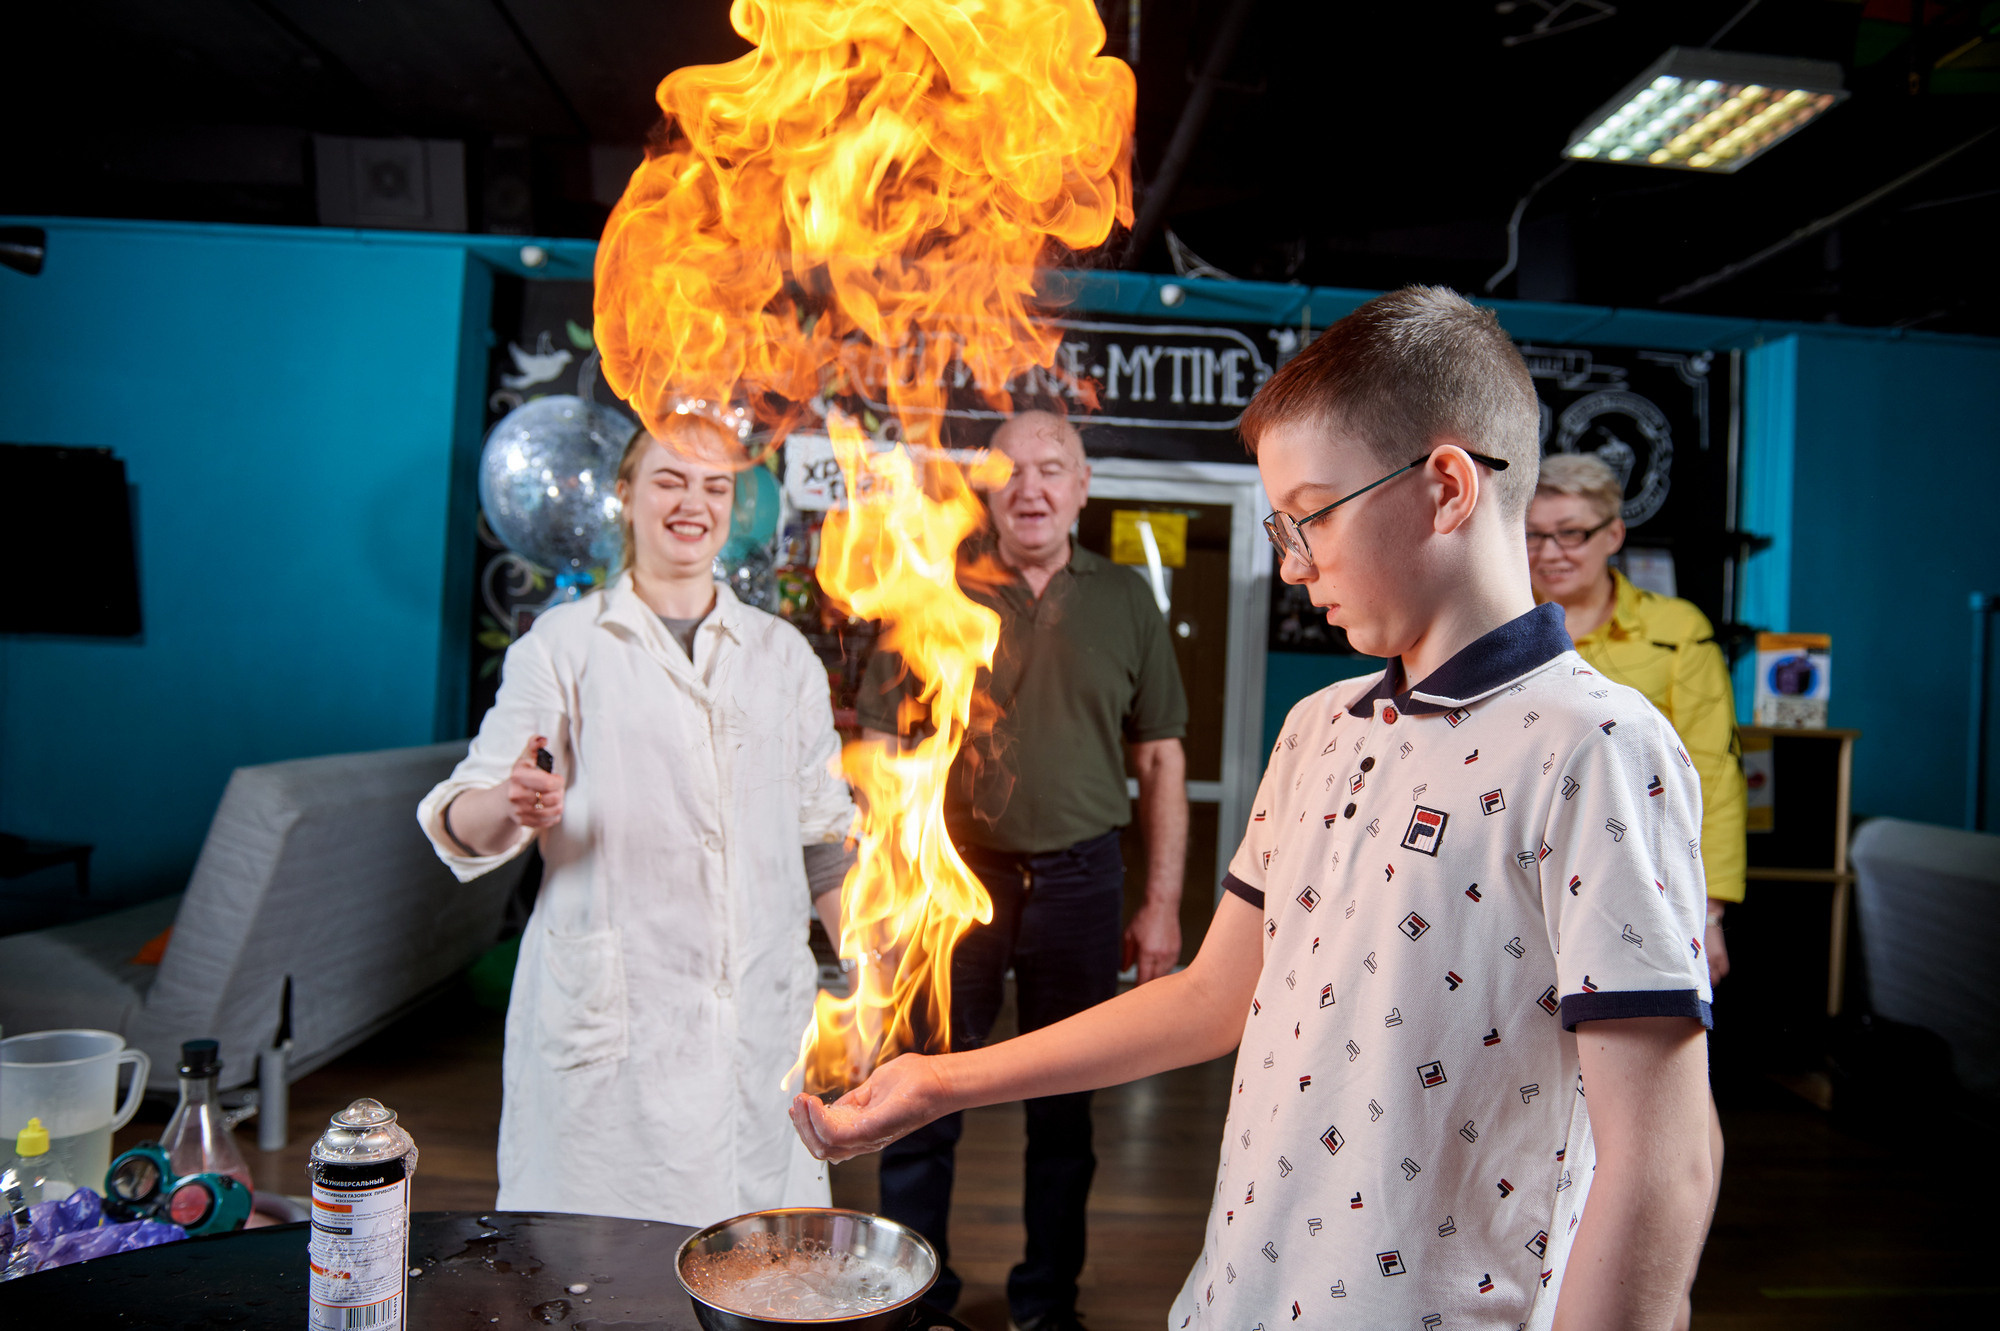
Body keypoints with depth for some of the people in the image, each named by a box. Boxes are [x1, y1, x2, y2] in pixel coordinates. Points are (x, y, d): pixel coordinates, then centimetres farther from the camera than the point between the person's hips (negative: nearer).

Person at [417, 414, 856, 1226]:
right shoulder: (564, 642, 2)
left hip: (760, 1009, 3)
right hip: (611, 1011, -2)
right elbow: (465, 828, -3)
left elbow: (825, 832, 14)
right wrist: (512, 804, -25)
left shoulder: (783, 653, 12)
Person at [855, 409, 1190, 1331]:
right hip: (953, 875, -1)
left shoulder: (1124, 600, 5)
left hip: (1079, 882, 2)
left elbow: (1159, 757, 6)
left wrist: (1162, 902, 2)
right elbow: (881, 747, 0)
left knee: (1063, 1109, 15)